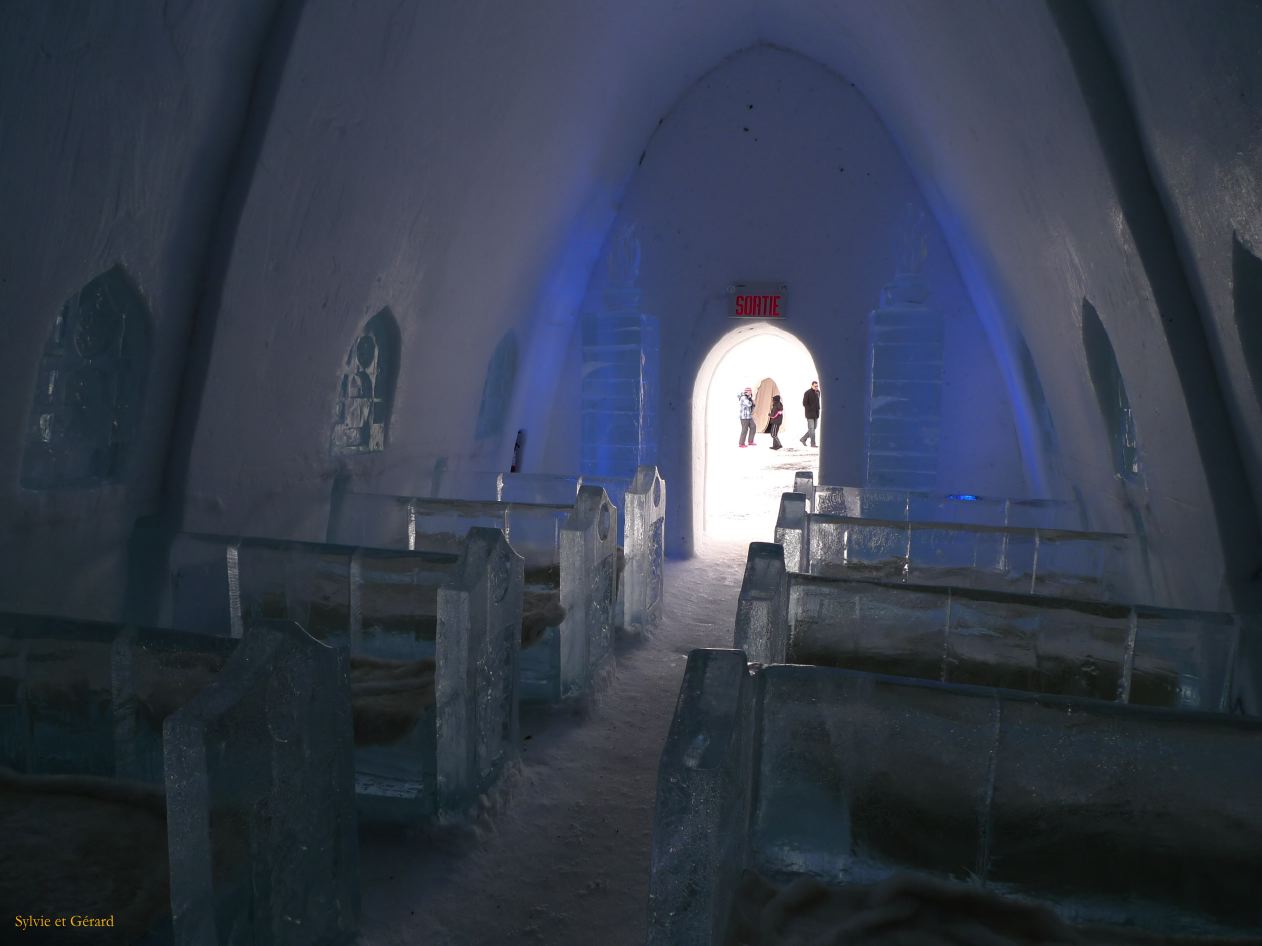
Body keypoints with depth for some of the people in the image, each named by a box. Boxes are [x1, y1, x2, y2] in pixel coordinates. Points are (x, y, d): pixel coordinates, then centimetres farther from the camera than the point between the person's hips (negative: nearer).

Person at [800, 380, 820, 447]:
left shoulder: (818, 392, 9)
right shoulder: (808, 393, -11)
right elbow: (804, 403, -11)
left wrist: (818, 408, 7)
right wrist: (810, 409, -13)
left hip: (816, 414, 7)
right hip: (810, 414, -7)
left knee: (813, 429, 11)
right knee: (811, 429, -5)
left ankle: (803, 439, 23)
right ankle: (813, 443, -1)